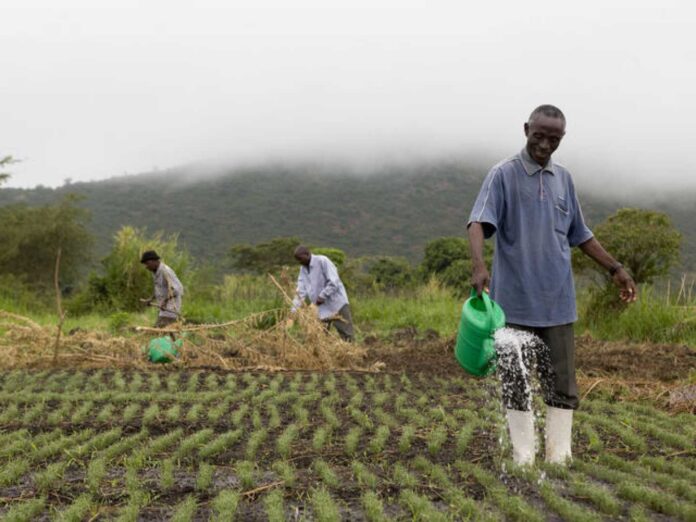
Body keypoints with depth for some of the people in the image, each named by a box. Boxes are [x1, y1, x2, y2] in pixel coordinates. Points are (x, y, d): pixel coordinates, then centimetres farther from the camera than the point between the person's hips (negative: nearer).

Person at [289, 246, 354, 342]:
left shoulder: (322, 261, -12)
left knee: (347, 337, -4)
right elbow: (301, 292, 5)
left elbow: (334, 282, -17)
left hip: (337, 305, -6)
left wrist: (322, 296, -20)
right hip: (321, 309, 6)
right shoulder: (303, 269, 8)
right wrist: (294, 311, -3)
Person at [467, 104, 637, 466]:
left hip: (558, 300, 4)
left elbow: (579, 234, 21)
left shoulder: (563, 179, 12)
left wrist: (615, 269, 17)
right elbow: (479, 222, -19)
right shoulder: (504, 175, -5)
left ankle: (559, 457, 12)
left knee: (563, 383, 5)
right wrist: (479, 265, -37)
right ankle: (523, 458, 11)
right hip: (516, 300, -4)